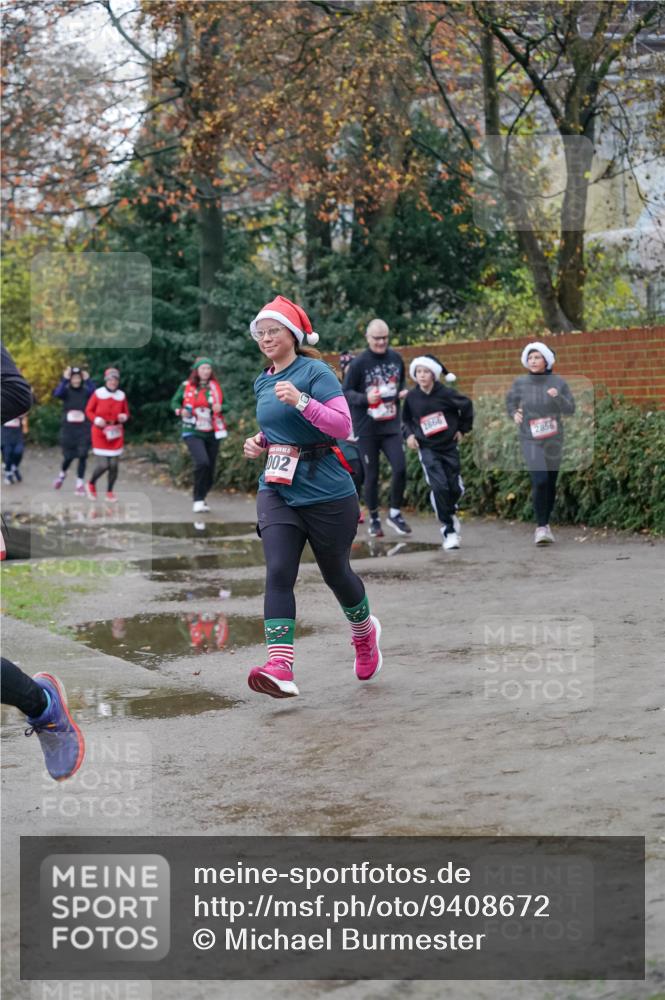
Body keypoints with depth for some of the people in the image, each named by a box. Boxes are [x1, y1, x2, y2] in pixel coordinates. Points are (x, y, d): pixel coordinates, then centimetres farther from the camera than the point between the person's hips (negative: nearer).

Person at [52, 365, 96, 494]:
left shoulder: (86, 391, -1)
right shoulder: (66, 391, -1)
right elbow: (57, 393, -24)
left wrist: (88, 380, -31)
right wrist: (64, 380, -32)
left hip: (83, 430, 0)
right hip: (68, 429, 0)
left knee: (82, 456, -7)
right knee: (68, 456, 6)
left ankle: (80, 484, 2)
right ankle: (62, 474, 37)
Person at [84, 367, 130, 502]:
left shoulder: (121, 395, 4)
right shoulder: (98, 393, -5)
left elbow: (126, 412, 14)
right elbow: (89, 410, 2)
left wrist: (124, 417, -9)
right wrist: (97, 420, -15)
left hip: (116, 433, 3)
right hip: (100, 432, -3)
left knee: (114, 464, 0)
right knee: (104, 464, -11)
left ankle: (109, 492, 17)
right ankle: (91, 485, 17)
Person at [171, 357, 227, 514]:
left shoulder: (215, 387, 5)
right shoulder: (186, 386, 0)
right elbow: (175, 402, 11)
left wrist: (220, 407, -16)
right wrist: (180, 410, -11)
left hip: (212, 434, 3)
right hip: (193, 433, -3)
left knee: (210, 470, 7)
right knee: (202, 462, -26)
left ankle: (201, 499, 29)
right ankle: (198, 500, -16)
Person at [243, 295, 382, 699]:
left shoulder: (316, 372, -10)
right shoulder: (263, 382, 12)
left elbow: (343, 426, -19)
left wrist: (302, 401, -31)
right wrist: (259, 443, 8)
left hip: (326, 492, -5)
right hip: (277, 489, 5)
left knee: (336, 572, 11)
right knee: (279, 573, -14)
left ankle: (365, 634, 42)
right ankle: (280, 668, -23)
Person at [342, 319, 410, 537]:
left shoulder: (396, 359, 5)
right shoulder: (359, 363, -9)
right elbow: (345, 392, -6)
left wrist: (402, 393, -1)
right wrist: (365, 398, -24)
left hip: (391, 426, 3)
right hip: (366, 429, -3)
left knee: (400, 468, -10)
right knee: (371, 476, 5)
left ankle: (395, 513, 9)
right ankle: (374, 519, 22)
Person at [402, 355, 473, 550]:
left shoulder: (445, 393, -11)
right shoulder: (411, 397, -5)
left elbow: (467, 405, 3)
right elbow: (406, 419, 11)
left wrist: (463, 429, 5)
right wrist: (409, 434, -6)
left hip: (449, 446, 1)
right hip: (427, 448, -1)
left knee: (455, 488, 6)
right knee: (439, 486, -16)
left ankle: (450, 512, 40)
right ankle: (449, 530, -6)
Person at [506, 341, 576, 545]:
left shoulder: (558, 382, -2)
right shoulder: (520, 383, -2)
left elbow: (570, 408, -4)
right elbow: (510, 401, 14)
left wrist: (558, 397, -23)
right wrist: (514, 414, -6)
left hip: (553, 440, 2)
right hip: (530, 439, -2)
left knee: (551, 483, 9)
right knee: (540, 480, -19)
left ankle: (545, 523, 29)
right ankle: (541, 527, -10)